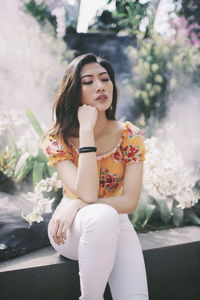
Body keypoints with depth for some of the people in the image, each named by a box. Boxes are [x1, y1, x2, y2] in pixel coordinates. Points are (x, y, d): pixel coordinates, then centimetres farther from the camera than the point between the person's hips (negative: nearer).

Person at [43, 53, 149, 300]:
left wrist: (77, 205, -25)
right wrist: (87, 129, -28)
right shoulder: (58, 140, -13)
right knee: (103, 215, -37)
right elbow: (87, 194, -27)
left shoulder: (130, 135, -9)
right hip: (73, 226, -1)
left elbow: (130, 201, -13)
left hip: (116, 223, 1)